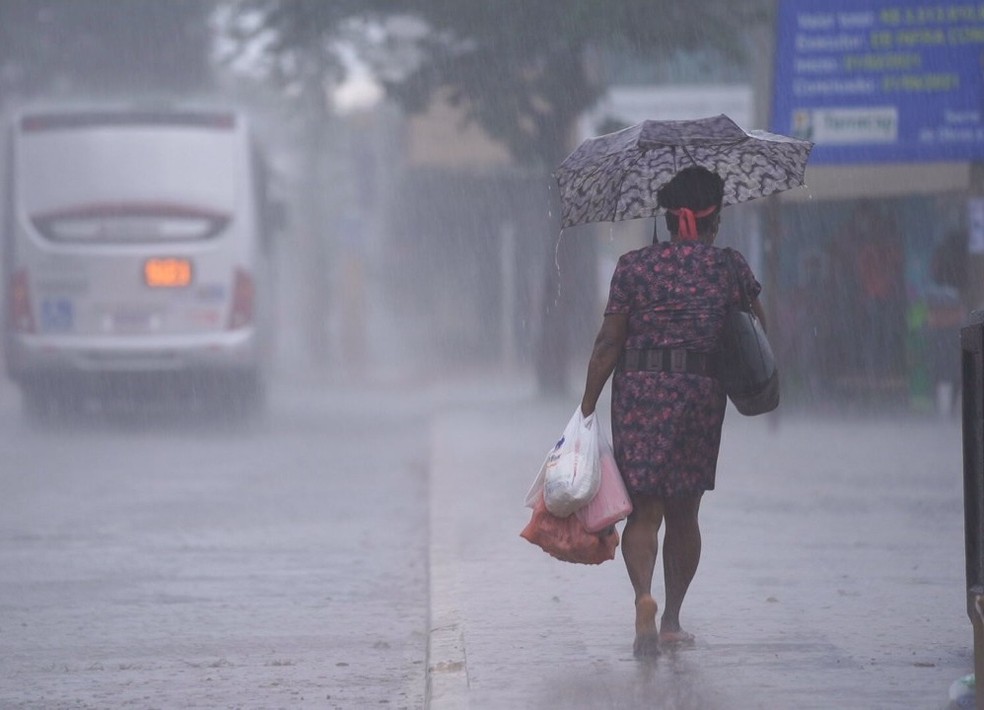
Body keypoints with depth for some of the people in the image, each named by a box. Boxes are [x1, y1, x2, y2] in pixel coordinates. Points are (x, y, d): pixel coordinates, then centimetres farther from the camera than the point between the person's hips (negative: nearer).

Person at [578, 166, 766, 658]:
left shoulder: (634, 267, 0)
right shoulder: (730, 267, 1)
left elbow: (608, 343, -2)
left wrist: (588, 406, 1)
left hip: (639, 392, -1)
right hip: (702, 395, 1)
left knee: (644, 509, 0)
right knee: (683, 512, 13)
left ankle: (644, 595, -26)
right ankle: (672, 620, 19)